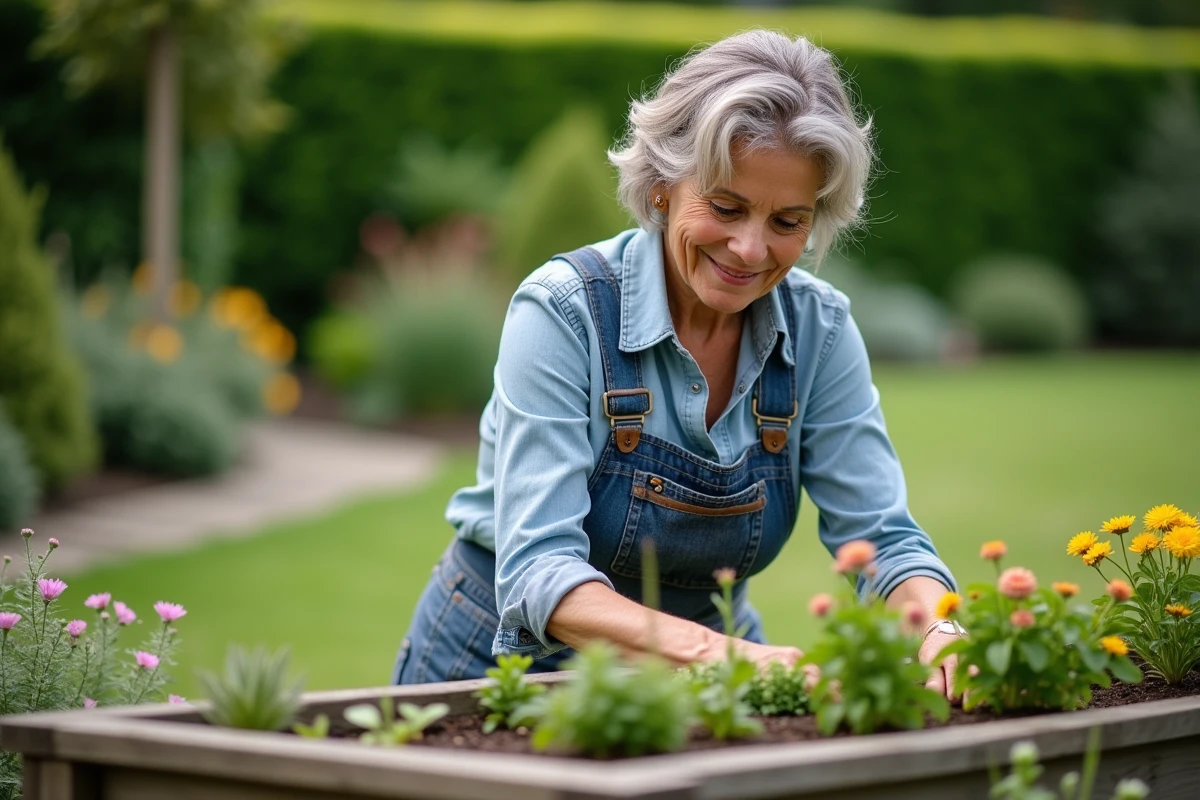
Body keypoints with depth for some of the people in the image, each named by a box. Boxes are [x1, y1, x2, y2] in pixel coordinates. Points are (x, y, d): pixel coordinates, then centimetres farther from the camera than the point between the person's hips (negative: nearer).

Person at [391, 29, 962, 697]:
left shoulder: (818, 328, -6)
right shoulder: (563, 311, -19)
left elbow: (881, 537, -6)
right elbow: (538, 569, -26)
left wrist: (937, 631, -29)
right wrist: (702, 646, -43)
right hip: (515, 661, -3)